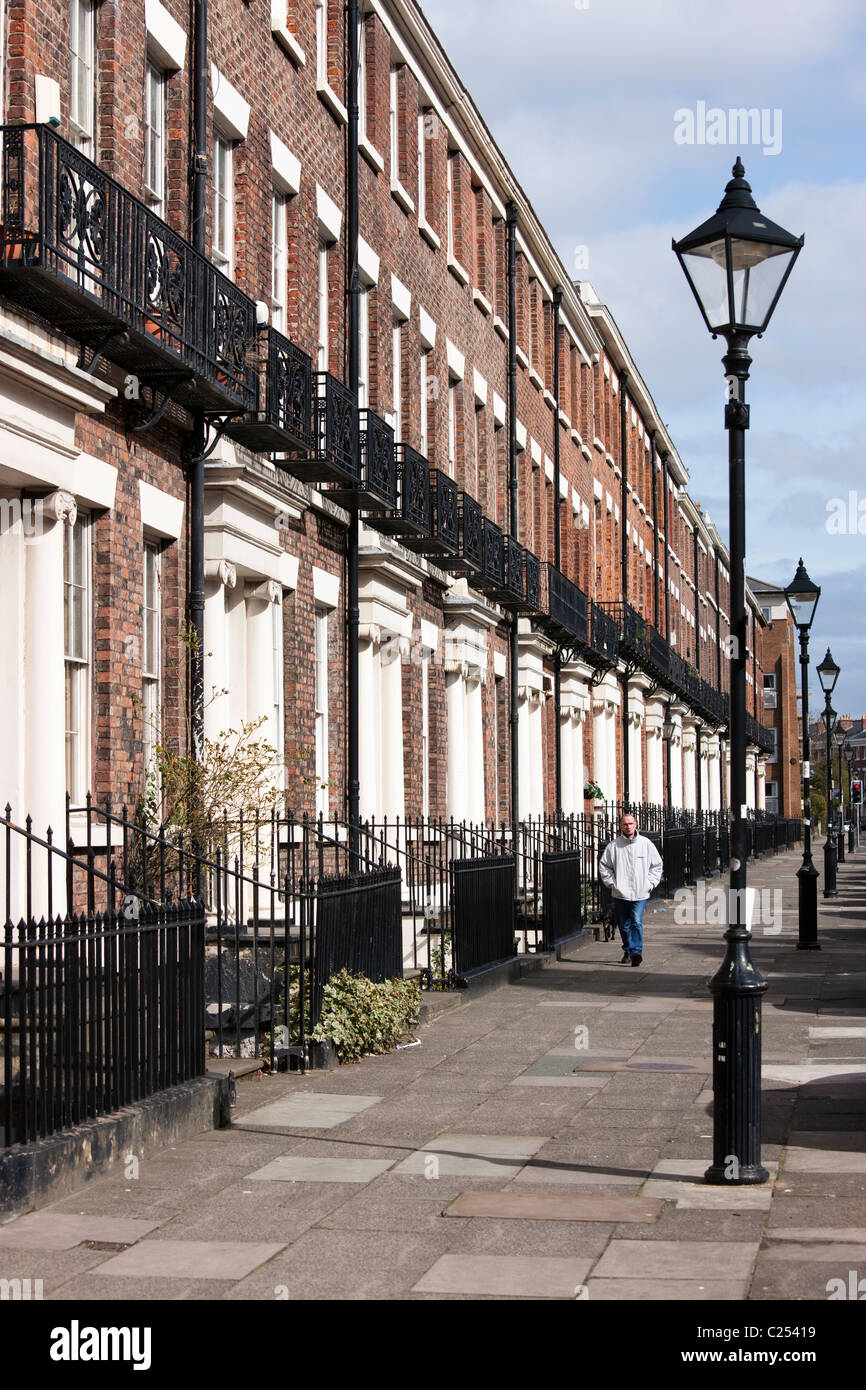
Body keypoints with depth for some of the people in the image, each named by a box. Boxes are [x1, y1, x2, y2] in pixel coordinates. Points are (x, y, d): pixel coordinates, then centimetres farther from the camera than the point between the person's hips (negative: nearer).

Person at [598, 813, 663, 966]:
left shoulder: (646, 844, 3)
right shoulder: (614, 845, 2)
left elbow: (657, 865, 12)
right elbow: (604, 866, 9)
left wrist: (650, 883, 2)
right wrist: (611, 883, 0)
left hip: (640, 894, -1)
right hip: (620, 894, 1)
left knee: (637, 922, -16)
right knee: (624, 925, 9)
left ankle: (636, 952, -19)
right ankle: (628, 951, 26)